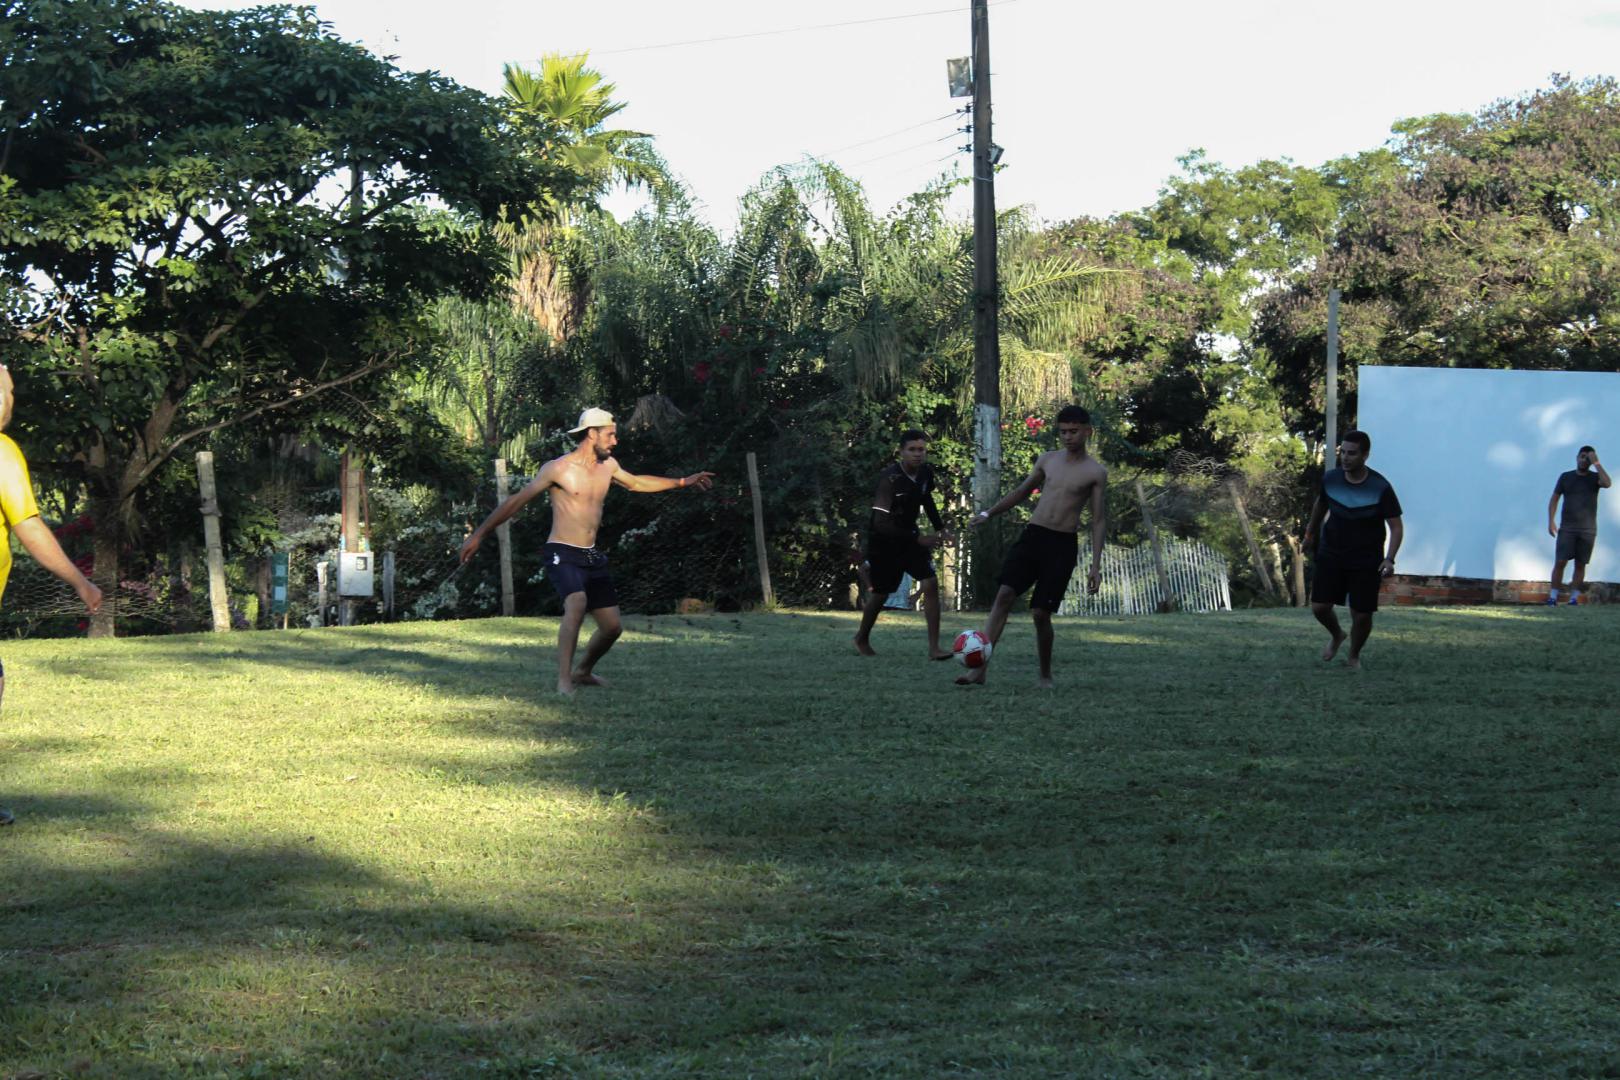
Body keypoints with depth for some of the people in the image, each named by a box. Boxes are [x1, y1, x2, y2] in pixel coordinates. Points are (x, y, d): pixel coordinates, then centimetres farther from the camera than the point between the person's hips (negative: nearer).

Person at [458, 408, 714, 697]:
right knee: (577, 603, -35)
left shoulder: (608, 465, 9)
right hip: (563, 554, -7)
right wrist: (479, 534, -9)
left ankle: (583, 672, 35)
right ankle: (564, 681, -33)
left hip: (592, 557, 7)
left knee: (613, 627, 8)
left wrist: (683, 482, 32)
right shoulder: (557, 468, -11)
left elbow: (635, 483, 30)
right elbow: (516, 501, -8)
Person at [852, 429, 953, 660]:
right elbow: (880, 522, -33)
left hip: (909, 536, 5)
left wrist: (939, 527, 8)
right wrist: (918, 538, -35)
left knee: (931, 583, -12)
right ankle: (862, 638, 37)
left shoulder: (926, 472, -8)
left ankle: (934, 648, -11)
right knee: (880, 593, 8)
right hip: (883, 542, -5)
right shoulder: (889, 479, -29)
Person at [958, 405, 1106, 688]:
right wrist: (989, 513, 15)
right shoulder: (1047, 460, 11)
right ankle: (979, 668, -18)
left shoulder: (1095, 472, -1)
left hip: (1063, 545, -3)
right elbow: (1022, 491, 24)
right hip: (1033, 535, 3)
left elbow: (1099, 521, -1)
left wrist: (1095, 566, -7)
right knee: (1004, 594, -14)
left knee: (1041, 612, -6)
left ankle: (1045, 675, 17)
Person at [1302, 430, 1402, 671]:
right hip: (1331, 555, 2)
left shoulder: (1381, 488, -17)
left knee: (1362, 615, -2)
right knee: (1319, 607, -8)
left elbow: (1396, 527, -13)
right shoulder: (1330, 479, -7)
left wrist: (1390, 559, -27)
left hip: (1367, 561, -2)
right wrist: (1311, 533, 28)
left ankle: (1354, 656, 28)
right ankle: (1336, 635, 27)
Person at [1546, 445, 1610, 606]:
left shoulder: (1594, 478, 5)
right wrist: (1551, 521, -2)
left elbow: (1607, 483, -19)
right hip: (1567, 528, 0)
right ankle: (1553, 597, -6)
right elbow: (1554, 499, 9)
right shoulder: (1566, 477, 8)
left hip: (1588, 530, 0)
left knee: (1580, 565, 1)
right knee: (1560, 562, -8)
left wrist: (1596, 463, -14)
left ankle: (1574, 598, 4)